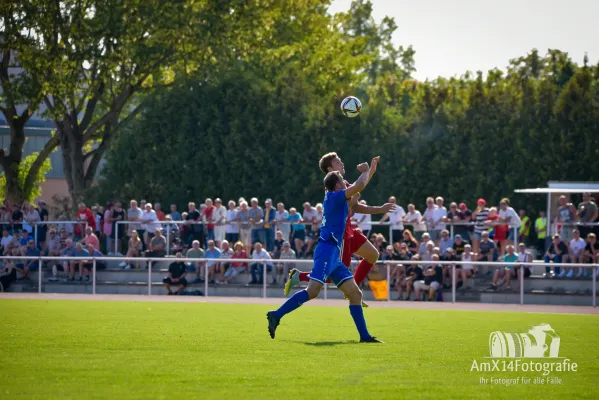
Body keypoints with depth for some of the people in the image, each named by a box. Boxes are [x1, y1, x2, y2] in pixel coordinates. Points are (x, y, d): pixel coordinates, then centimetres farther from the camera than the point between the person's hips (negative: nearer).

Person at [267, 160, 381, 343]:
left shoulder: (333, 197, 20)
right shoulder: (334, 196, -6)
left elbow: (358, 187, 37)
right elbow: (359, 186, -18)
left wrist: (370, 170, 30)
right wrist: (365, 171, 1)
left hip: (333, 254, 10)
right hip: (327, 250, -10)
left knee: (355, 294, 5)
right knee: (312, 291, -21)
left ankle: (364, 335, 3)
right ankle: (276, 315, -18)